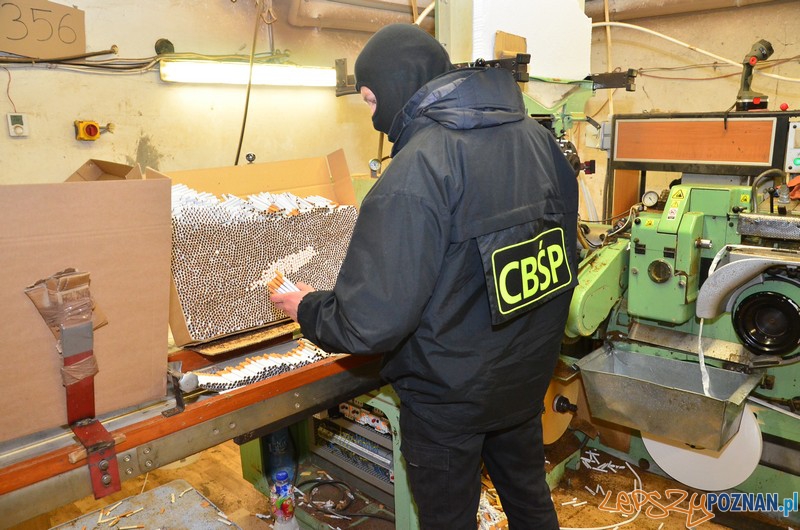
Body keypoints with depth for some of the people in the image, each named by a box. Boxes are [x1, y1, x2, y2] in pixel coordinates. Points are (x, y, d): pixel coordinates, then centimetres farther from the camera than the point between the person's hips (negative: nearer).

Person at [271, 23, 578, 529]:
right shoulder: (537, 136, -4)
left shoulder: (418, 169, -27)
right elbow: (563, 261, 6)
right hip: (528, 376, 7)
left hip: (451, 397, -6)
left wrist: (308, 308, -8)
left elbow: (371, 323, -29)